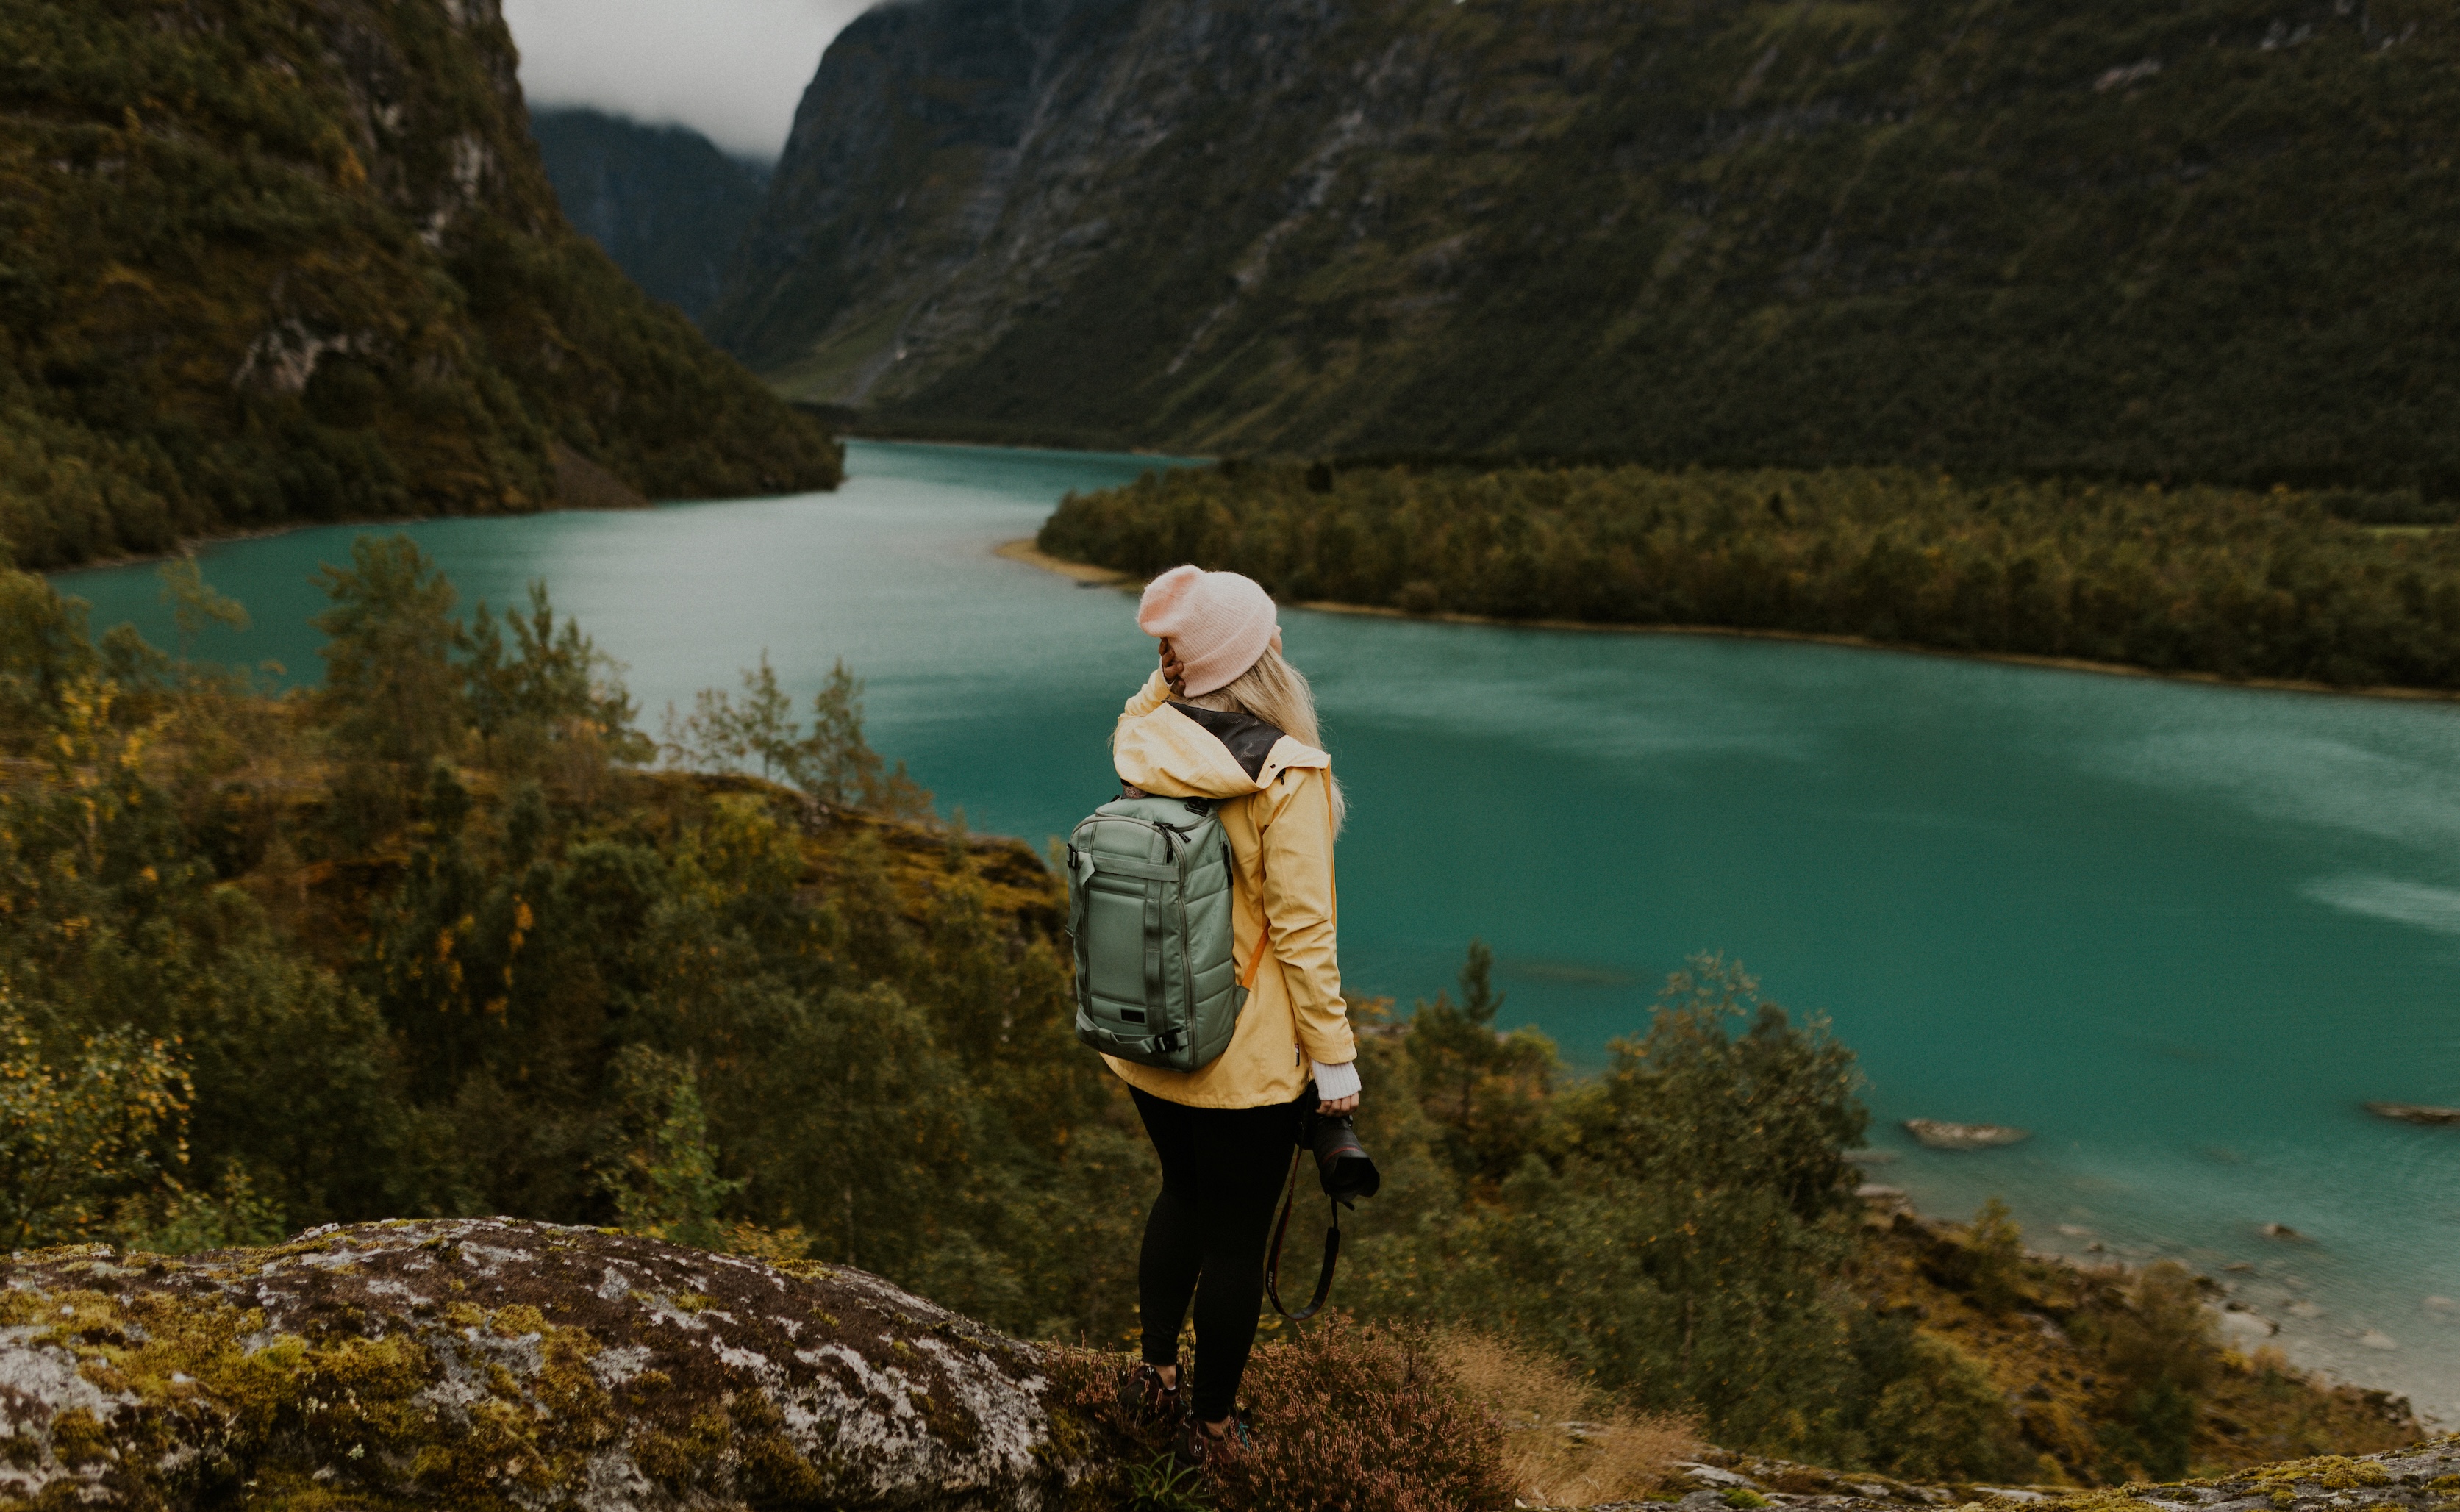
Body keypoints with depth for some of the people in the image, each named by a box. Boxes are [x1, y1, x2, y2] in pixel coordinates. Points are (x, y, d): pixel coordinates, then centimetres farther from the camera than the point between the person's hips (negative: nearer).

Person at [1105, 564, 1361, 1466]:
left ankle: (1155, 1371, 38)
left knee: (1184, 1193, 29)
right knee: (1236, 1235, 12)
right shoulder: (1286, 775, -22)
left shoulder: (1145, 743, -6)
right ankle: (1211, 1427, 28)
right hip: (1243, 1054, -6)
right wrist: (1333, 1055, -9)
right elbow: (1302, 930, -18)